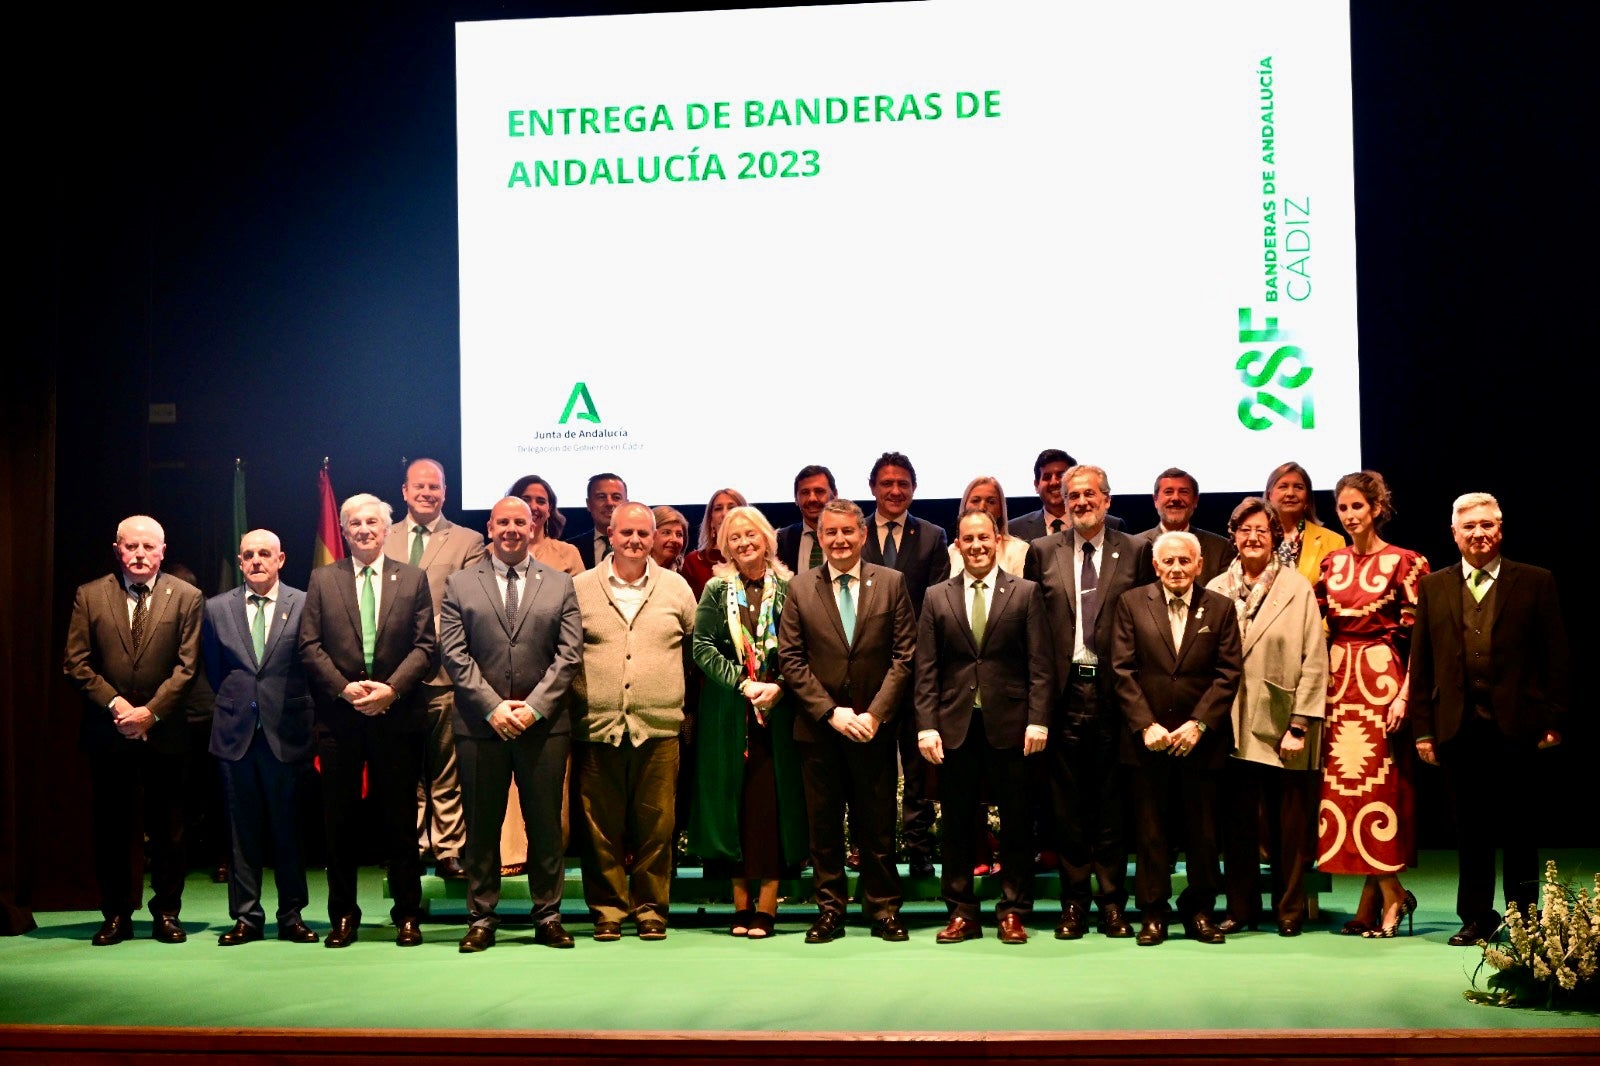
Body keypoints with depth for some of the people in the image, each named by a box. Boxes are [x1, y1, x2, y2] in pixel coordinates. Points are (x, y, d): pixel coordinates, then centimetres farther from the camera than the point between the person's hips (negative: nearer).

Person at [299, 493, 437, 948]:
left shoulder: (413, 579, 7)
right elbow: (310, 646, 2)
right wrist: (345, 688, -11)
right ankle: (343, 915, 15)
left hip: (396, 717, -1)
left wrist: (391, 689, -13)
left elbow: (426, 646, 0)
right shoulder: (322, 580, 8)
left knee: (401, 819, 5)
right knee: (340, 820, 5)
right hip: (339, 718, 1)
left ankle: (407, 914, 14)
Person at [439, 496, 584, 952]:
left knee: (545, 824, 4)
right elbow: (454, 653, 0)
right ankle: (482, 918, 14)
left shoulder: (560, 585, 8)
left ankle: (548, 916, 14)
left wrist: (533, 708, -9)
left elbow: (569, 654, 2)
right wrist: (492, 707, -10)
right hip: (480, 723, 0)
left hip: (543, 723, 0)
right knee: (482, 825, 5)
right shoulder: (460, 584, 7)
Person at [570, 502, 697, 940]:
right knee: (602, 825, 3)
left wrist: (686, 705, 9)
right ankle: (608, 909, 14)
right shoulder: (579, 588, 6)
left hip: (659, 727, 1)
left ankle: (651, 908, 14)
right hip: (598, 726, -1)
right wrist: (577, 702, 3)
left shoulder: (676, 588, 10)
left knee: (656, 823, 3)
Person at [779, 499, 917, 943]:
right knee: (823, 824, 6)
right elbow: (791, 660, 1)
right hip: (818, 728, 1)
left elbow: (905, 655, -1)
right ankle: (829, 911, 15)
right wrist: (831, 712, -9)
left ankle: (884, 911, 15)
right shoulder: (800, 588, 4)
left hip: (873, 726, -1)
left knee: (877, 824, 5)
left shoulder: (891, 583, 3)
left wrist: (875, 714, -10)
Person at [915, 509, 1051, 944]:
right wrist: (927, 725, -4)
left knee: (1015, 823, 5)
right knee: (957, 824, 6)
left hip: (1009, 724, -1)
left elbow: (1039, 664, 0)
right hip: (954, 726, 1)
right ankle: (962, 913, 15)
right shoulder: (936, 598, 8)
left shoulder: (1025, 593, 4)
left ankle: (1013, 912, 14)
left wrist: (1037, 720, -9)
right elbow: (926, 670, 5)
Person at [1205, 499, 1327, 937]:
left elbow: (1314, 662, -3)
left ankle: (1290, 910, 17)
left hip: (1283, 728, -2)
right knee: (1238, 824, 7)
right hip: (1235, 726, 2)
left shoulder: (1297, 589, 0)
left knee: (1289, 827, 5)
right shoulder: (1216, 589, 6)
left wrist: (1300, 725, -8)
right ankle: (1241, 907, 18)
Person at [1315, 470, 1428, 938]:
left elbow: (1419, 635, -7)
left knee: (1378, 784, -4)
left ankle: (1384, 898, 8)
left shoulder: (1402, 562, -4)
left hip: (1381, 681, -5)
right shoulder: (1331, 563, 12)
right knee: (1344, 784, 4)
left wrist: (1404, 694, -15)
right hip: (1337, 683, 5)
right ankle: (1389, 895, 14)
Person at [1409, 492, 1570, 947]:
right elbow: (1421, 664, 7)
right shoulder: (1434, 587, 9)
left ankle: (1524, 916, 18)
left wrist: (1554, 721, -5)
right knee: (1470, 829, 8)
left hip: (1517, 725, -2)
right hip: (1458, 728, 2)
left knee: (1518, 829, 7)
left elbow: (1556, 658, 2)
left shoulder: (1535, 582, 3)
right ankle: (1476, 917, 19)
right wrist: (1423, 728, 1)